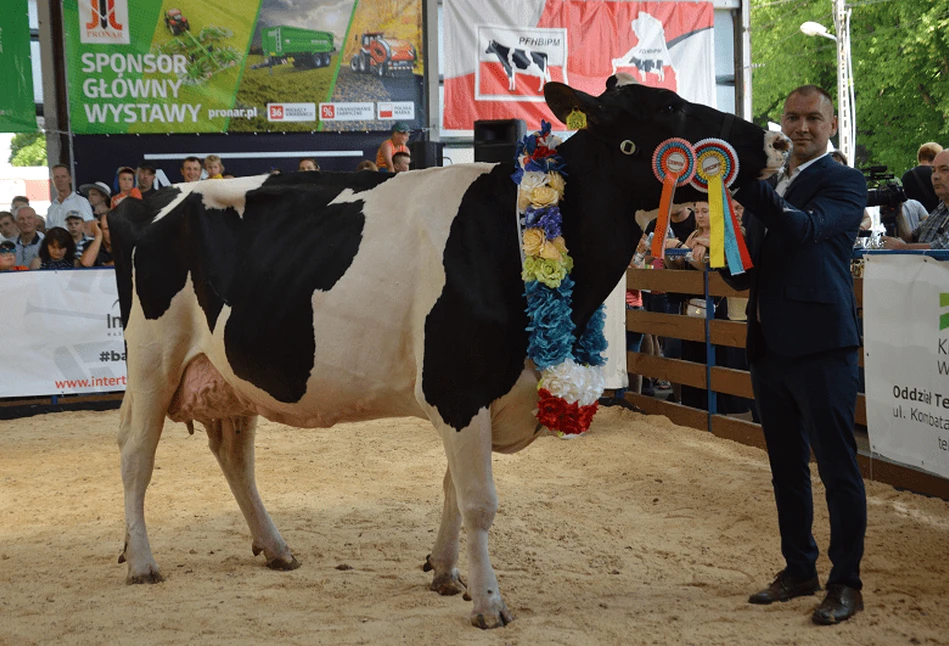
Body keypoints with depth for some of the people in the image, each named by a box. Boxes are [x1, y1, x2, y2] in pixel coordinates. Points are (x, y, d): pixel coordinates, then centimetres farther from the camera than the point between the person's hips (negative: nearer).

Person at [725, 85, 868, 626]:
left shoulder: (844, 181, -4)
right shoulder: (770, 189, 16)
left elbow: (805, 227, -24)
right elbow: (746, 274, 19)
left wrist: (745, 184, -32)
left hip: (821, 348, -7)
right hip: (770, 348, 7)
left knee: (838, 468, -1)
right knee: (787, 468, 15)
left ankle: (846, 583, 8)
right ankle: (799, 570, 27)